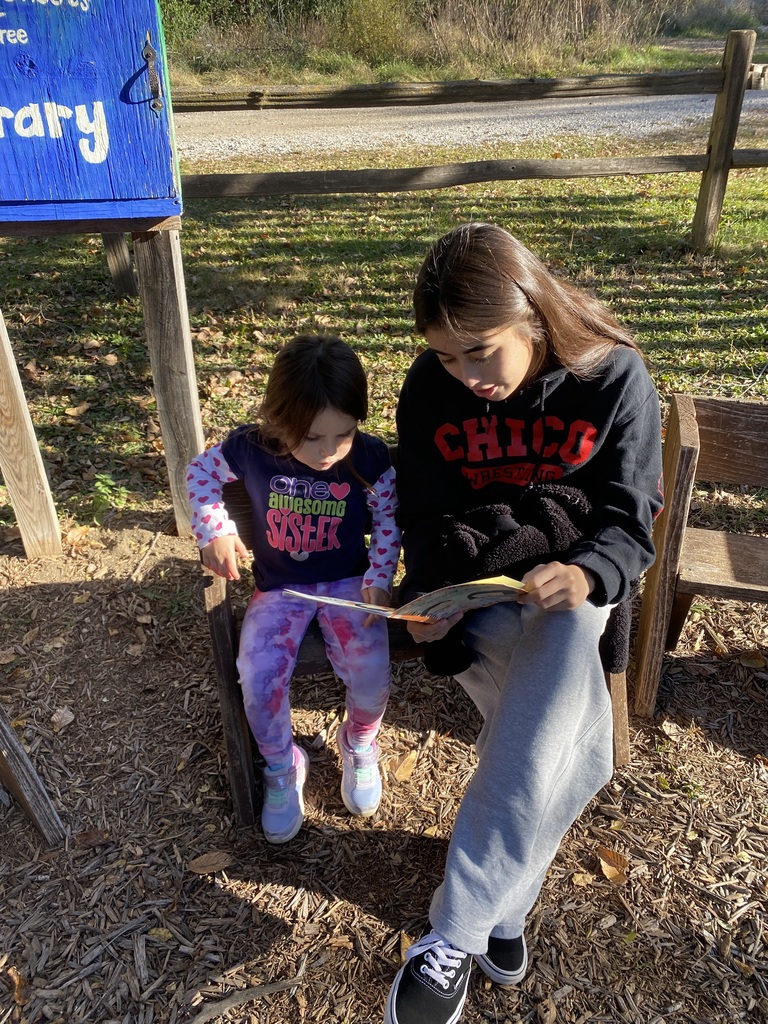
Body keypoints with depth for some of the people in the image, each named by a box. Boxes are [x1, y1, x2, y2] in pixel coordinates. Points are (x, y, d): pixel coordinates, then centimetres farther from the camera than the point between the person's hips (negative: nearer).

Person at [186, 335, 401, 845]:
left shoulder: (371, 458, -15)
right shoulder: (250, 449, -16)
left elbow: (388, 522, -2)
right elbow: (200, 470, 3)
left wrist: (379, 581, -14)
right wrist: (215, 530, -10)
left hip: (347, 582, 0)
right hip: (278, 588, 1)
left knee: (371, 676, -21)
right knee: (258, 681, -20)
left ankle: (359, 744, 17)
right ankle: (283, 767, 13)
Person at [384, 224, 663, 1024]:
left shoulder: (613, 377, -11)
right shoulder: (429, 390, -7)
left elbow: (628, 522, -9)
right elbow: (425, 519, -1)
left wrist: (585, 575, -30)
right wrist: (426, 597, -19)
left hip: (568, 581, 0)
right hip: (474, 584, 1)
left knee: (539, 735, -29)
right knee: (572, 740, -25)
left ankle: (454, 934, -12)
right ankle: (502, 907, -7)